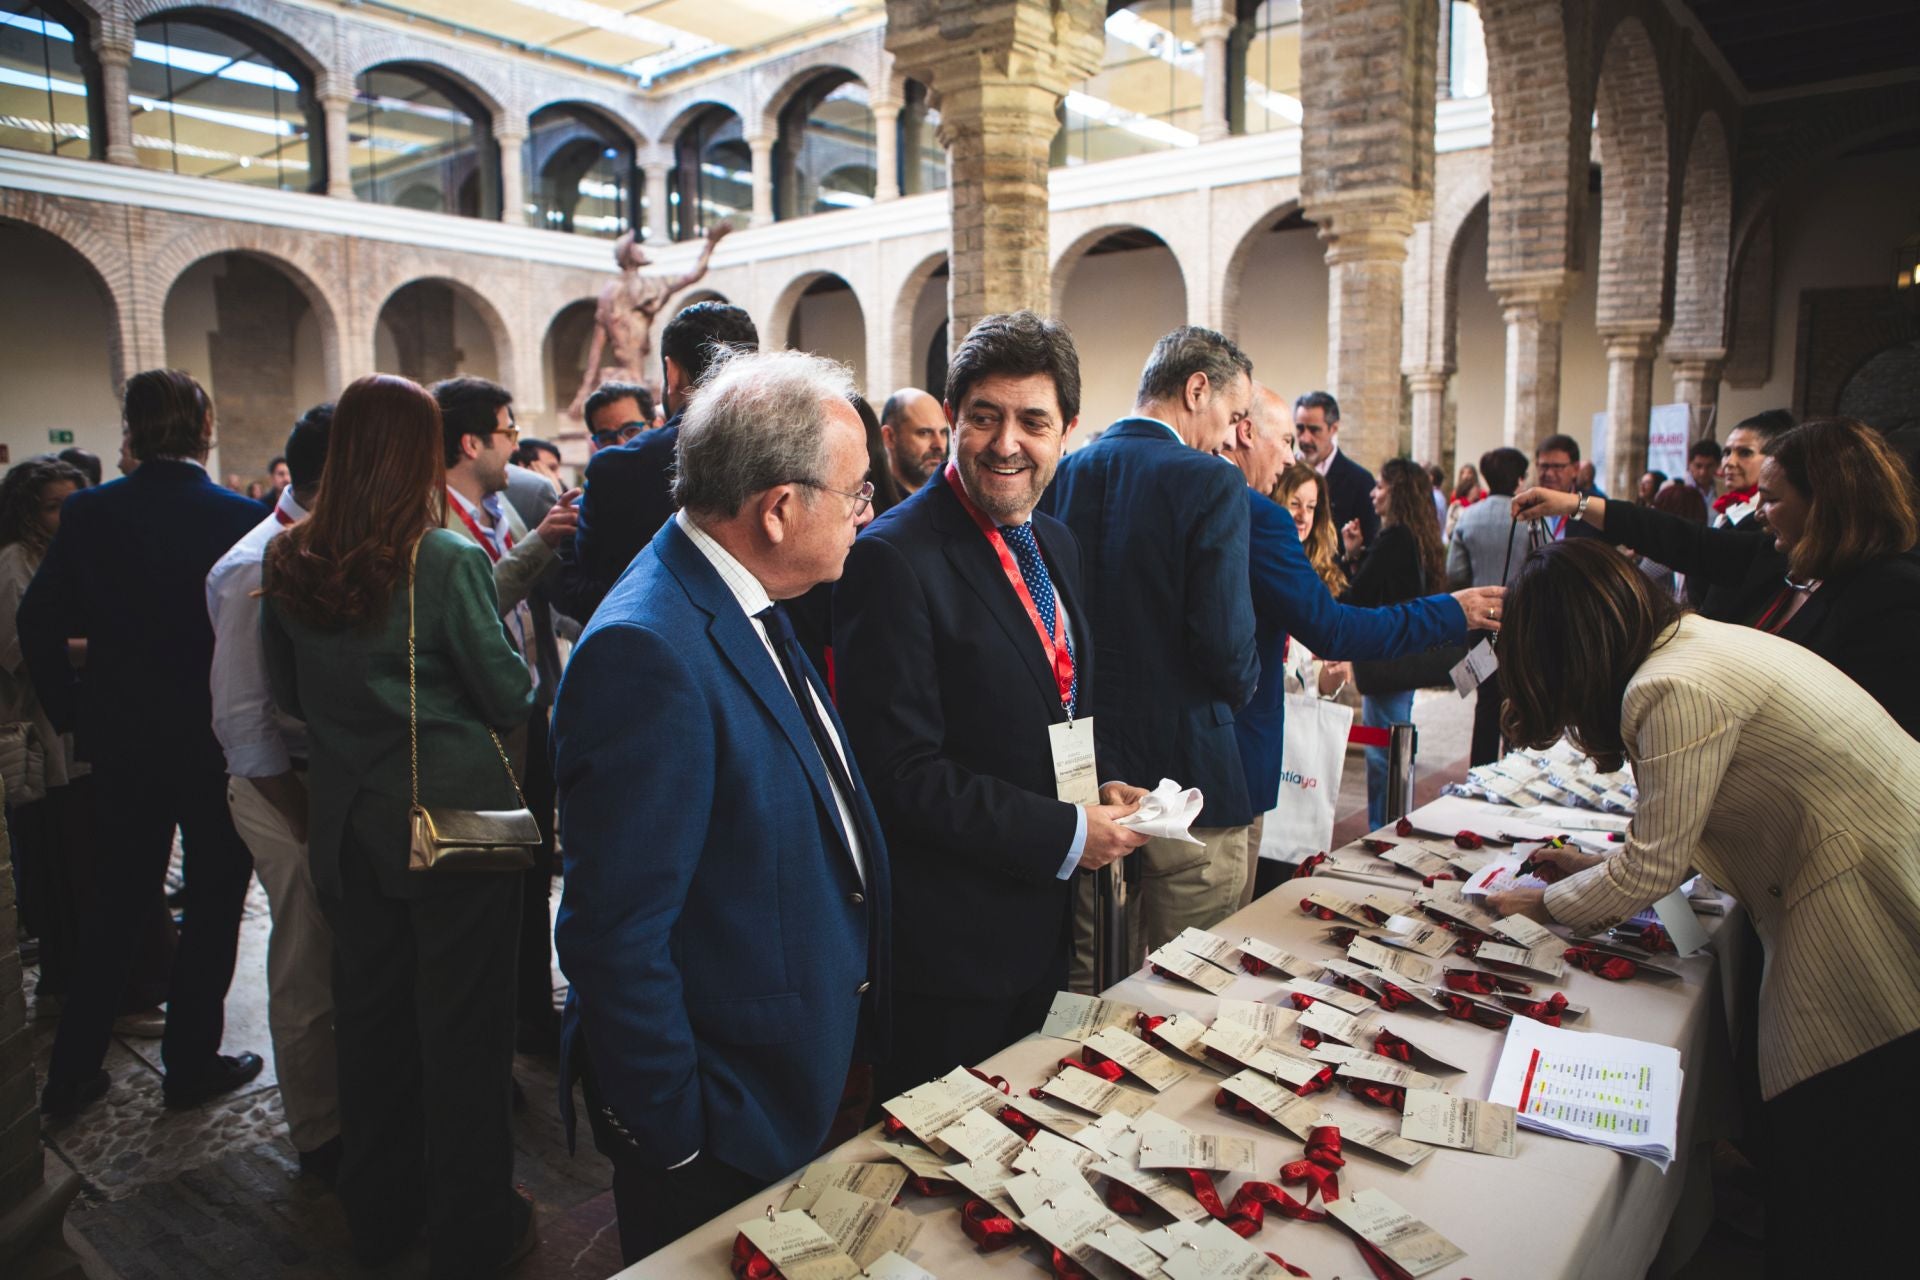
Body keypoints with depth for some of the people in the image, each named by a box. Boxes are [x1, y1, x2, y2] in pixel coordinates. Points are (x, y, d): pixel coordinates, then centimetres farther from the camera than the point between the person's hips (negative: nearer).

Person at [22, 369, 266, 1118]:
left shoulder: (89, 514, -4)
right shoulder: (242, 518, -15)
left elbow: (40, 626, -3)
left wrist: (74, 716, 7)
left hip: (122, 740, 4)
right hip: (219, 741, -4)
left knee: (117, 902, 18)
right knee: (214, 899, 11)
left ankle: (72, 1072, 27)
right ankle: (192, 1062, 20)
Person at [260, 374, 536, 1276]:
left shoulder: (286, 564, -1)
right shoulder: (446, 558, -17)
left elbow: (289, 696, 11)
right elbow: (511, 698, -12)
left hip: (348, 821, 6)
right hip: (456, 814, -5)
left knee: (370, 1018, 19)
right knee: (464, 1026, 8)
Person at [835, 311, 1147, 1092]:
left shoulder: (1056, 544, 7)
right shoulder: (893, 560, -21)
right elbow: (902, 772, -23)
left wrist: (1101, 791, -2)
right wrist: (1065, 835, -19)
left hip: (1041, 922, 8)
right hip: (948, 940, -8)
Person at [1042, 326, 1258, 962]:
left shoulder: (1062, 474, 3)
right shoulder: (1211, 484, -14)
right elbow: (1226, 644, -19)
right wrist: (1239, 687, 3)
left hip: (1077, 771, 6)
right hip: (1185, 767, -5)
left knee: (1091, 987, 20)